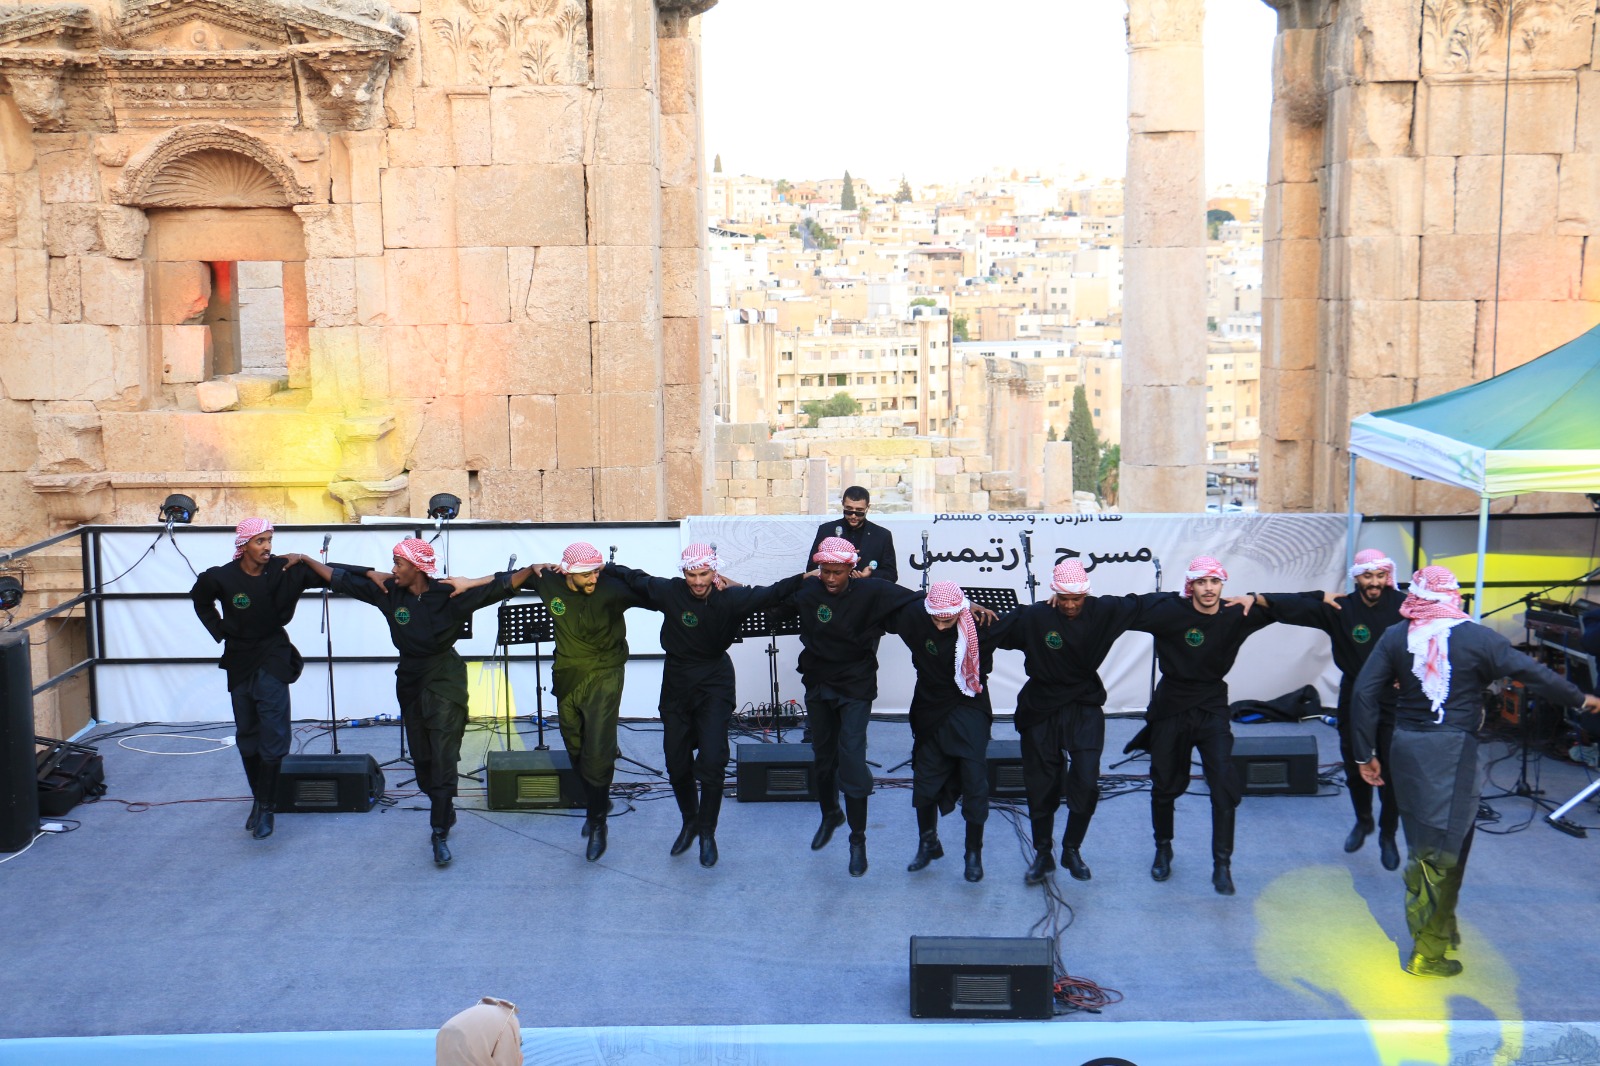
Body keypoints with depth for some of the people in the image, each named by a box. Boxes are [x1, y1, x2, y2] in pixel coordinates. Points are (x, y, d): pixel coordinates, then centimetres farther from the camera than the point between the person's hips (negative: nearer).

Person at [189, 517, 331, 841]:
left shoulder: (285, 571, -13)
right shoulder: (222, 578, -9)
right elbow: (200, 600, 12)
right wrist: (219, 630, 5)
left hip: (273, 659, -2)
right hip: (239, 661, 2)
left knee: (272, 735, -12)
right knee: (247, 736, 10)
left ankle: (266, 807, -6)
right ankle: (258, 798, 24)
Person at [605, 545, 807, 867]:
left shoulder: (731, 597, -13)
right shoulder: (669, 592, -11)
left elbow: (771, 594, -10)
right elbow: (633, 578, 0)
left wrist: (807, 578, -17)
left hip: (715, 683, -2)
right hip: (677, 682, 2)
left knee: (712, 761, -13)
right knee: (676, 762, 11)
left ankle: (707, 832, 6)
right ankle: (689, 822, 36)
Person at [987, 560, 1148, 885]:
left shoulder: (1103, 611, -9)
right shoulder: (1036, 616, -17)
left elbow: (1141, 605, 4)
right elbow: (995, 632, -13)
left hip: (1085, 707, 1)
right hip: (1041, 710, -1)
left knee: (1086, 782, -9)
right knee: (1040, 785, 7)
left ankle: (1072, 850, 15)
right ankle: (1042, 855, 27)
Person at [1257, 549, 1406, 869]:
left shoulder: (1402, 605, -7)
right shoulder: (1340, 609, -5)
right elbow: (1293, 608, -12)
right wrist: (1257, 599, -24)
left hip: (1393, 703, -2)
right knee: (1355, 770, 14)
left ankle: (1387, 836, 21)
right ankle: (1363, 821, 41)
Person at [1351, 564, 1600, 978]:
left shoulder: (1396, 637, 2)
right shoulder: (1476, 637, -7)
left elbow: (1365, 691, -2)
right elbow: (1532, 672, -2)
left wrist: (1366, 753, 5)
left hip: (1407, 746, 4)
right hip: (1452, 752, -4)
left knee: (1421, 840, 18)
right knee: (1444, 846, 3)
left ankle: (1428, 924, 33)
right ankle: (1428, 952, 8)